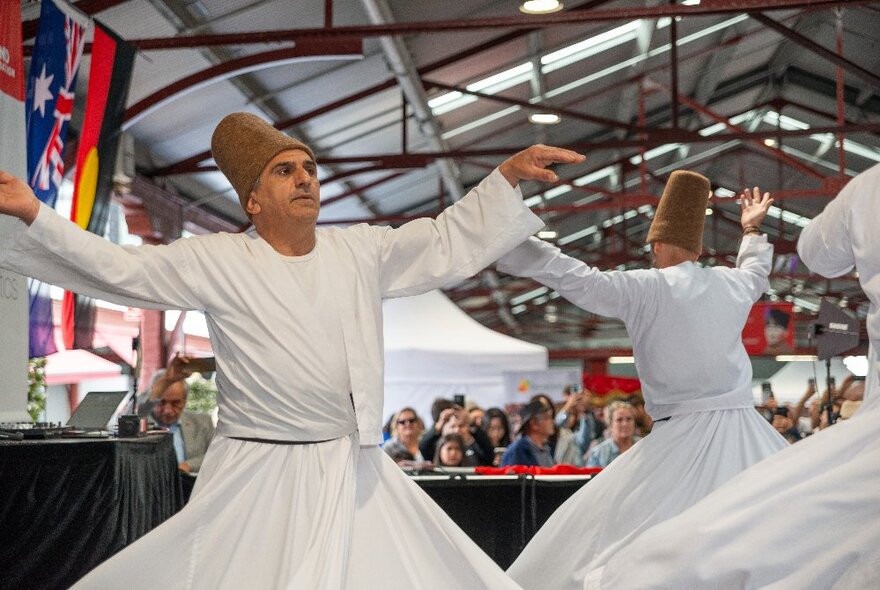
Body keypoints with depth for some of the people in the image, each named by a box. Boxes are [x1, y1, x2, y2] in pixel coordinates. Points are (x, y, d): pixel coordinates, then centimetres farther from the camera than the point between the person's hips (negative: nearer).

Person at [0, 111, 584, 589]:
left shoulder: (361, 250, 9)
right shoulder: (217, 261, -2)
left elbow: (451, 243, 14)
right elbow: (120, 267, -6)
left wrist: (508, 175, 8)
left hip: (356, 473, 4)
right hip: (260, 480, -4)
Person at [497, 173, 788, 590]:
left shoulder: (647, 288, -6)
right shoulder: (731, 284, 11)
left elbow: (575, 279, -11)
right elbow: (756, 274, 36)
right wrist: (751, 230, 56)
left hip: (686, 435, -5)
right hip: (745, 431, 6)